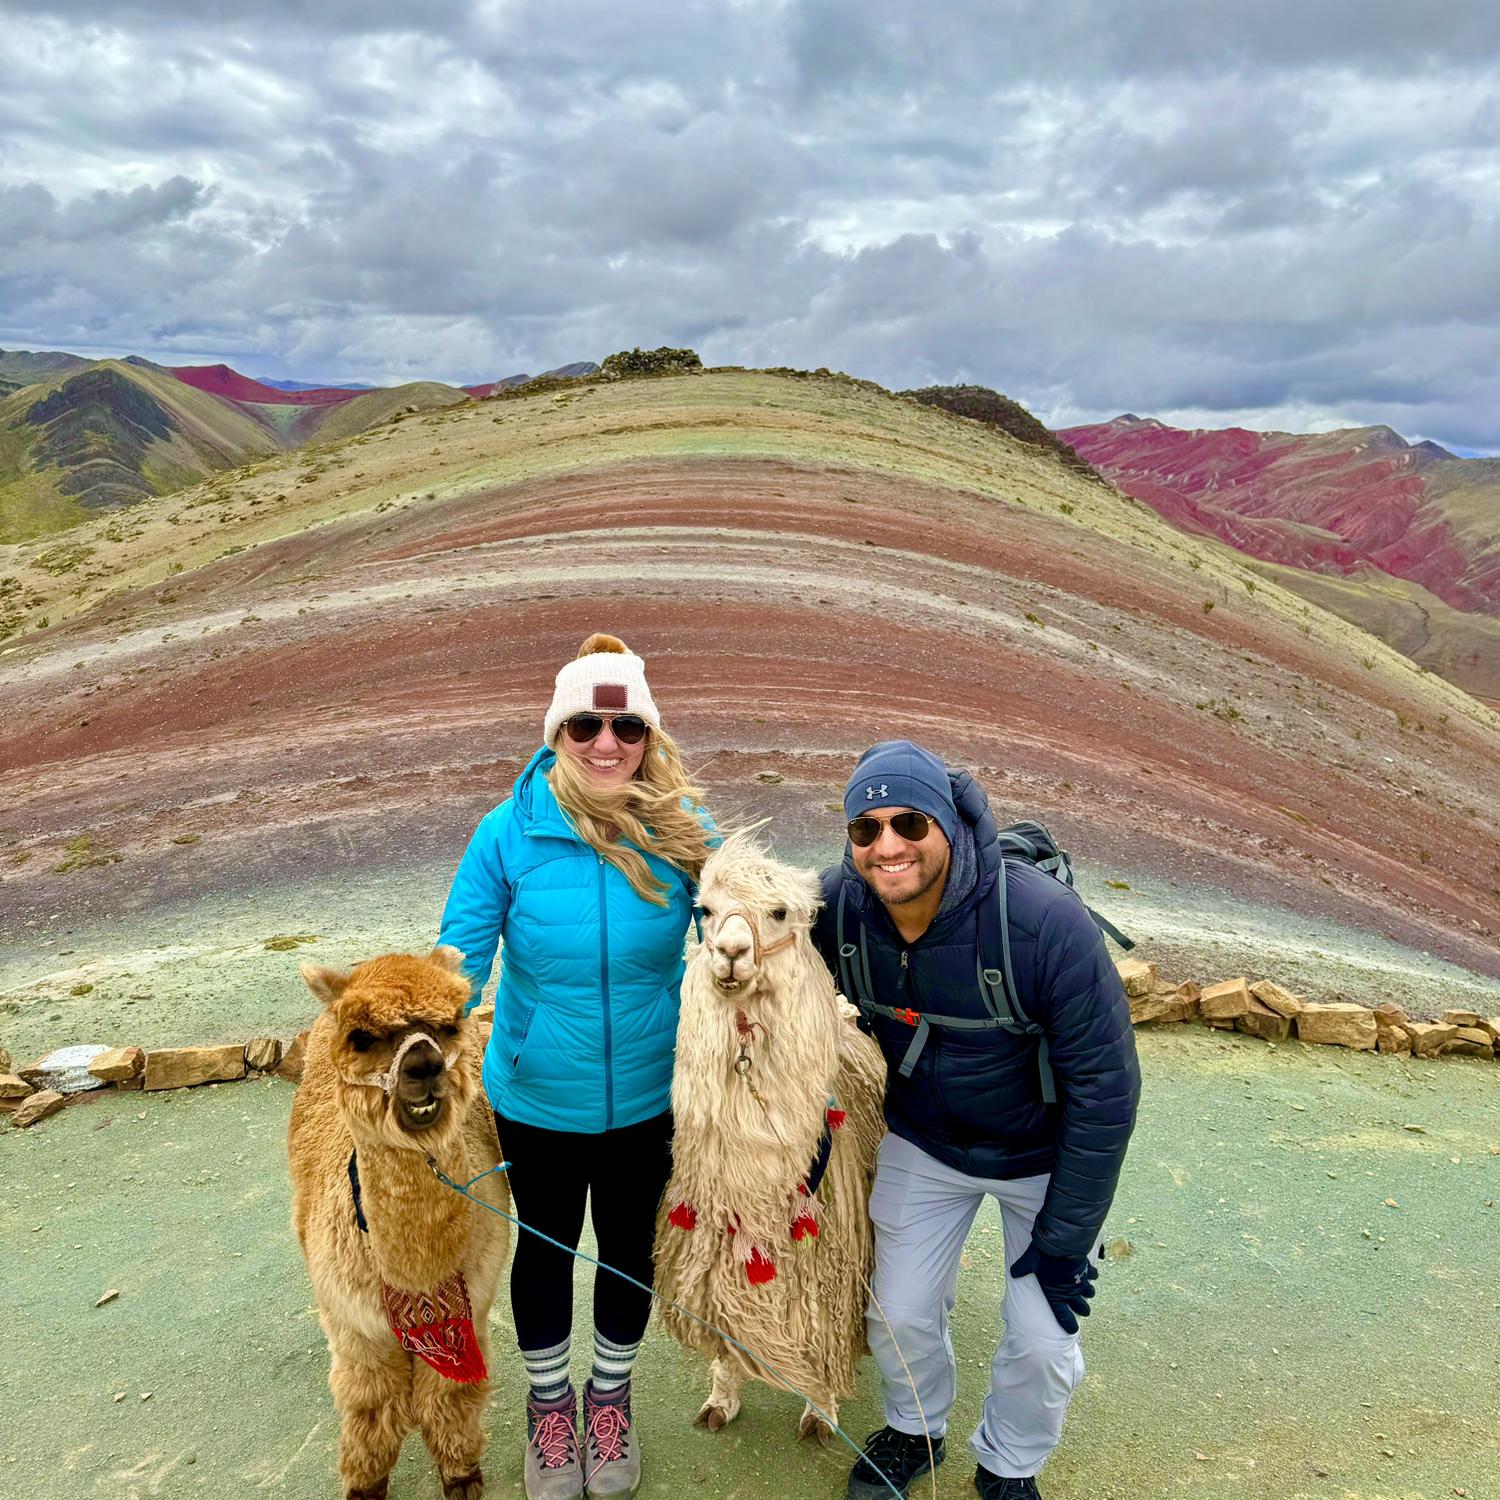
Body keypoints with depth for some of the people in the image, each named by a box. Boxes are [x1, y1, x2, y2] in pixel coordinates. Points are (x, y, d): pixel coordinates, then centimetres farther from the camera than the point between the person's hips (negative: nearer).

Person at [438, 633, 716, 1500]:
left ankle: (611, 1397, 51)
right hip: (536, 1100, -1)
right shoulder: (509, 833, -19)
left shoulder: (683, 829, -16)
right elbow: (458, 960, -14)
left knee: (630, 1248, 22)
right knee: (544, 1247, 22)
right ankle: (549, 1399, 51)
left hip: (647, 1098, 1)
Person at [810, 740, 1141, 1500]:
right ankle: (914, 1429, 45)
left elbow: (1106, 1086, -24)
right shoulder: (837, 904, -23)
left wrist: (1065, 1237, -18)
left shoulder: (1044, 921, -35)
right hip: (922, 1144, 3)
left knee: (1043, 1343, 3)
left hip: (1046, 1155, -2)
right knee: (899, 1314, 11)